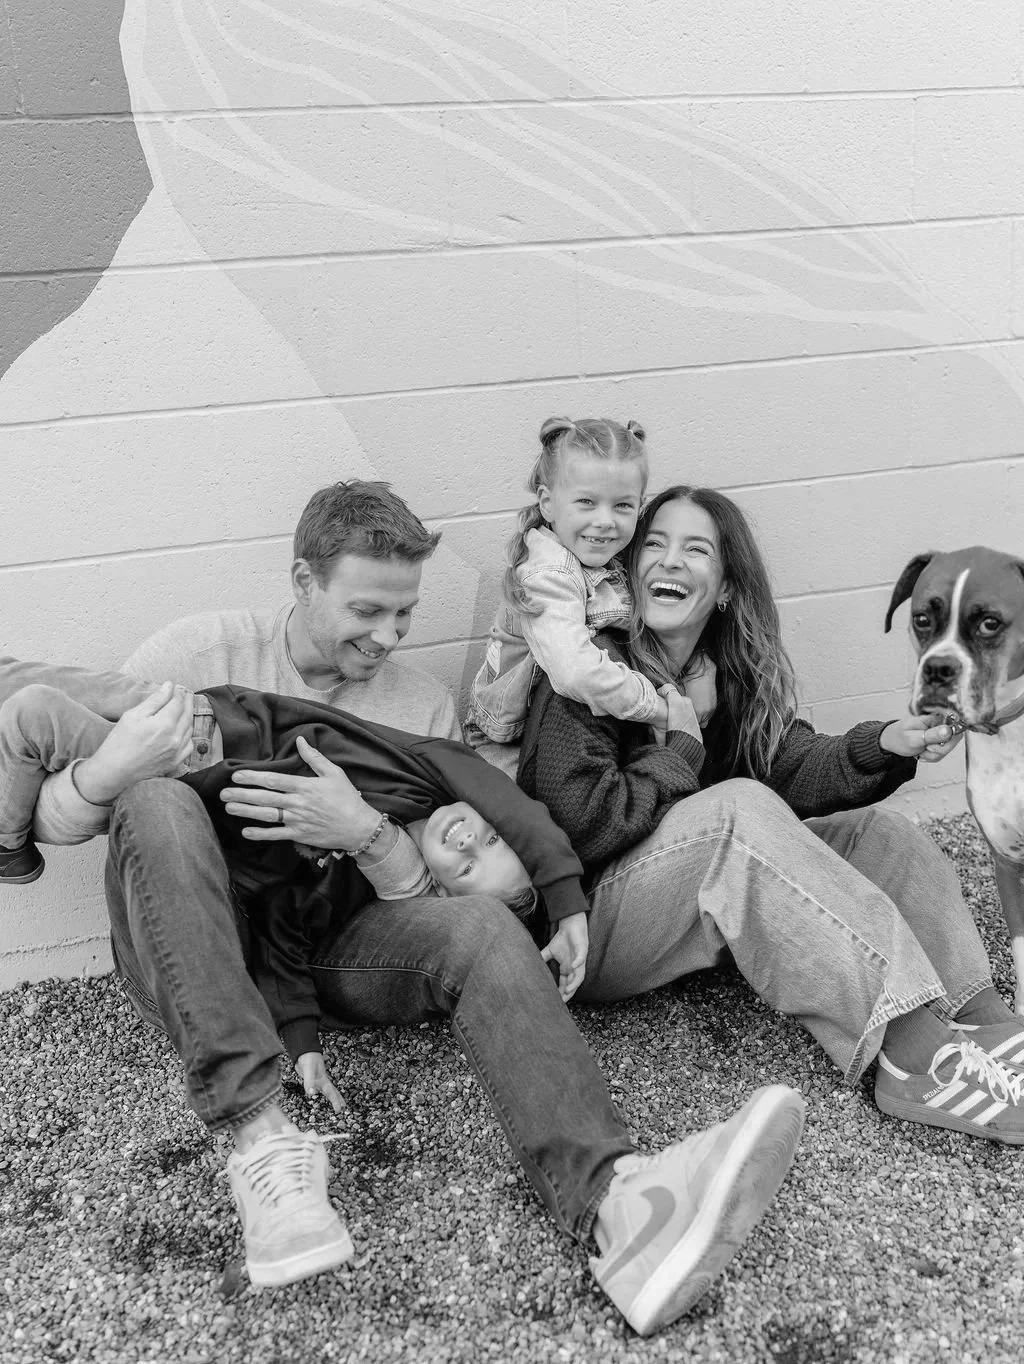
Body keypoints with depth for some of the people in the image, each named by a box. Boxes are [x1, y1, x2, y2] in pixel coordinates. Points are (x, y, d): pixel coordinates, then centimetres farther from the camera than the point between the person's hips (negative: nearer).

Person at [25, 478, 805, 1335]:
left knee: (478, 924, -27)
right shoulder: (201, 653, 0)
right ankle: (261, 1135, -38)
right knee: (157, 801, -31)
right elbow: (51, 820, -1)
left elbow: (429, 891, 3)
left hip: (328, 954, 2)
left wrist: (364, 832, -18)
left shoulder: (424, 707, 7)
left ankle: (614, 1207, -48)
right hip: (188, 958, -1)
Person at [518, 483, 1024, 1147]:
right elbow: (581, 826, -22)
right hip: (587, 925, -7)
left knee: (875, 826, -7)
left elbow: (795, 769, -5)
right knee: (737, 808, -32)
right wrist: (680, 746, -14)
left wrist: (885, 746, -21)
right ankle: (910, 1051, -38)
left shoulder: (733, 674, 10)